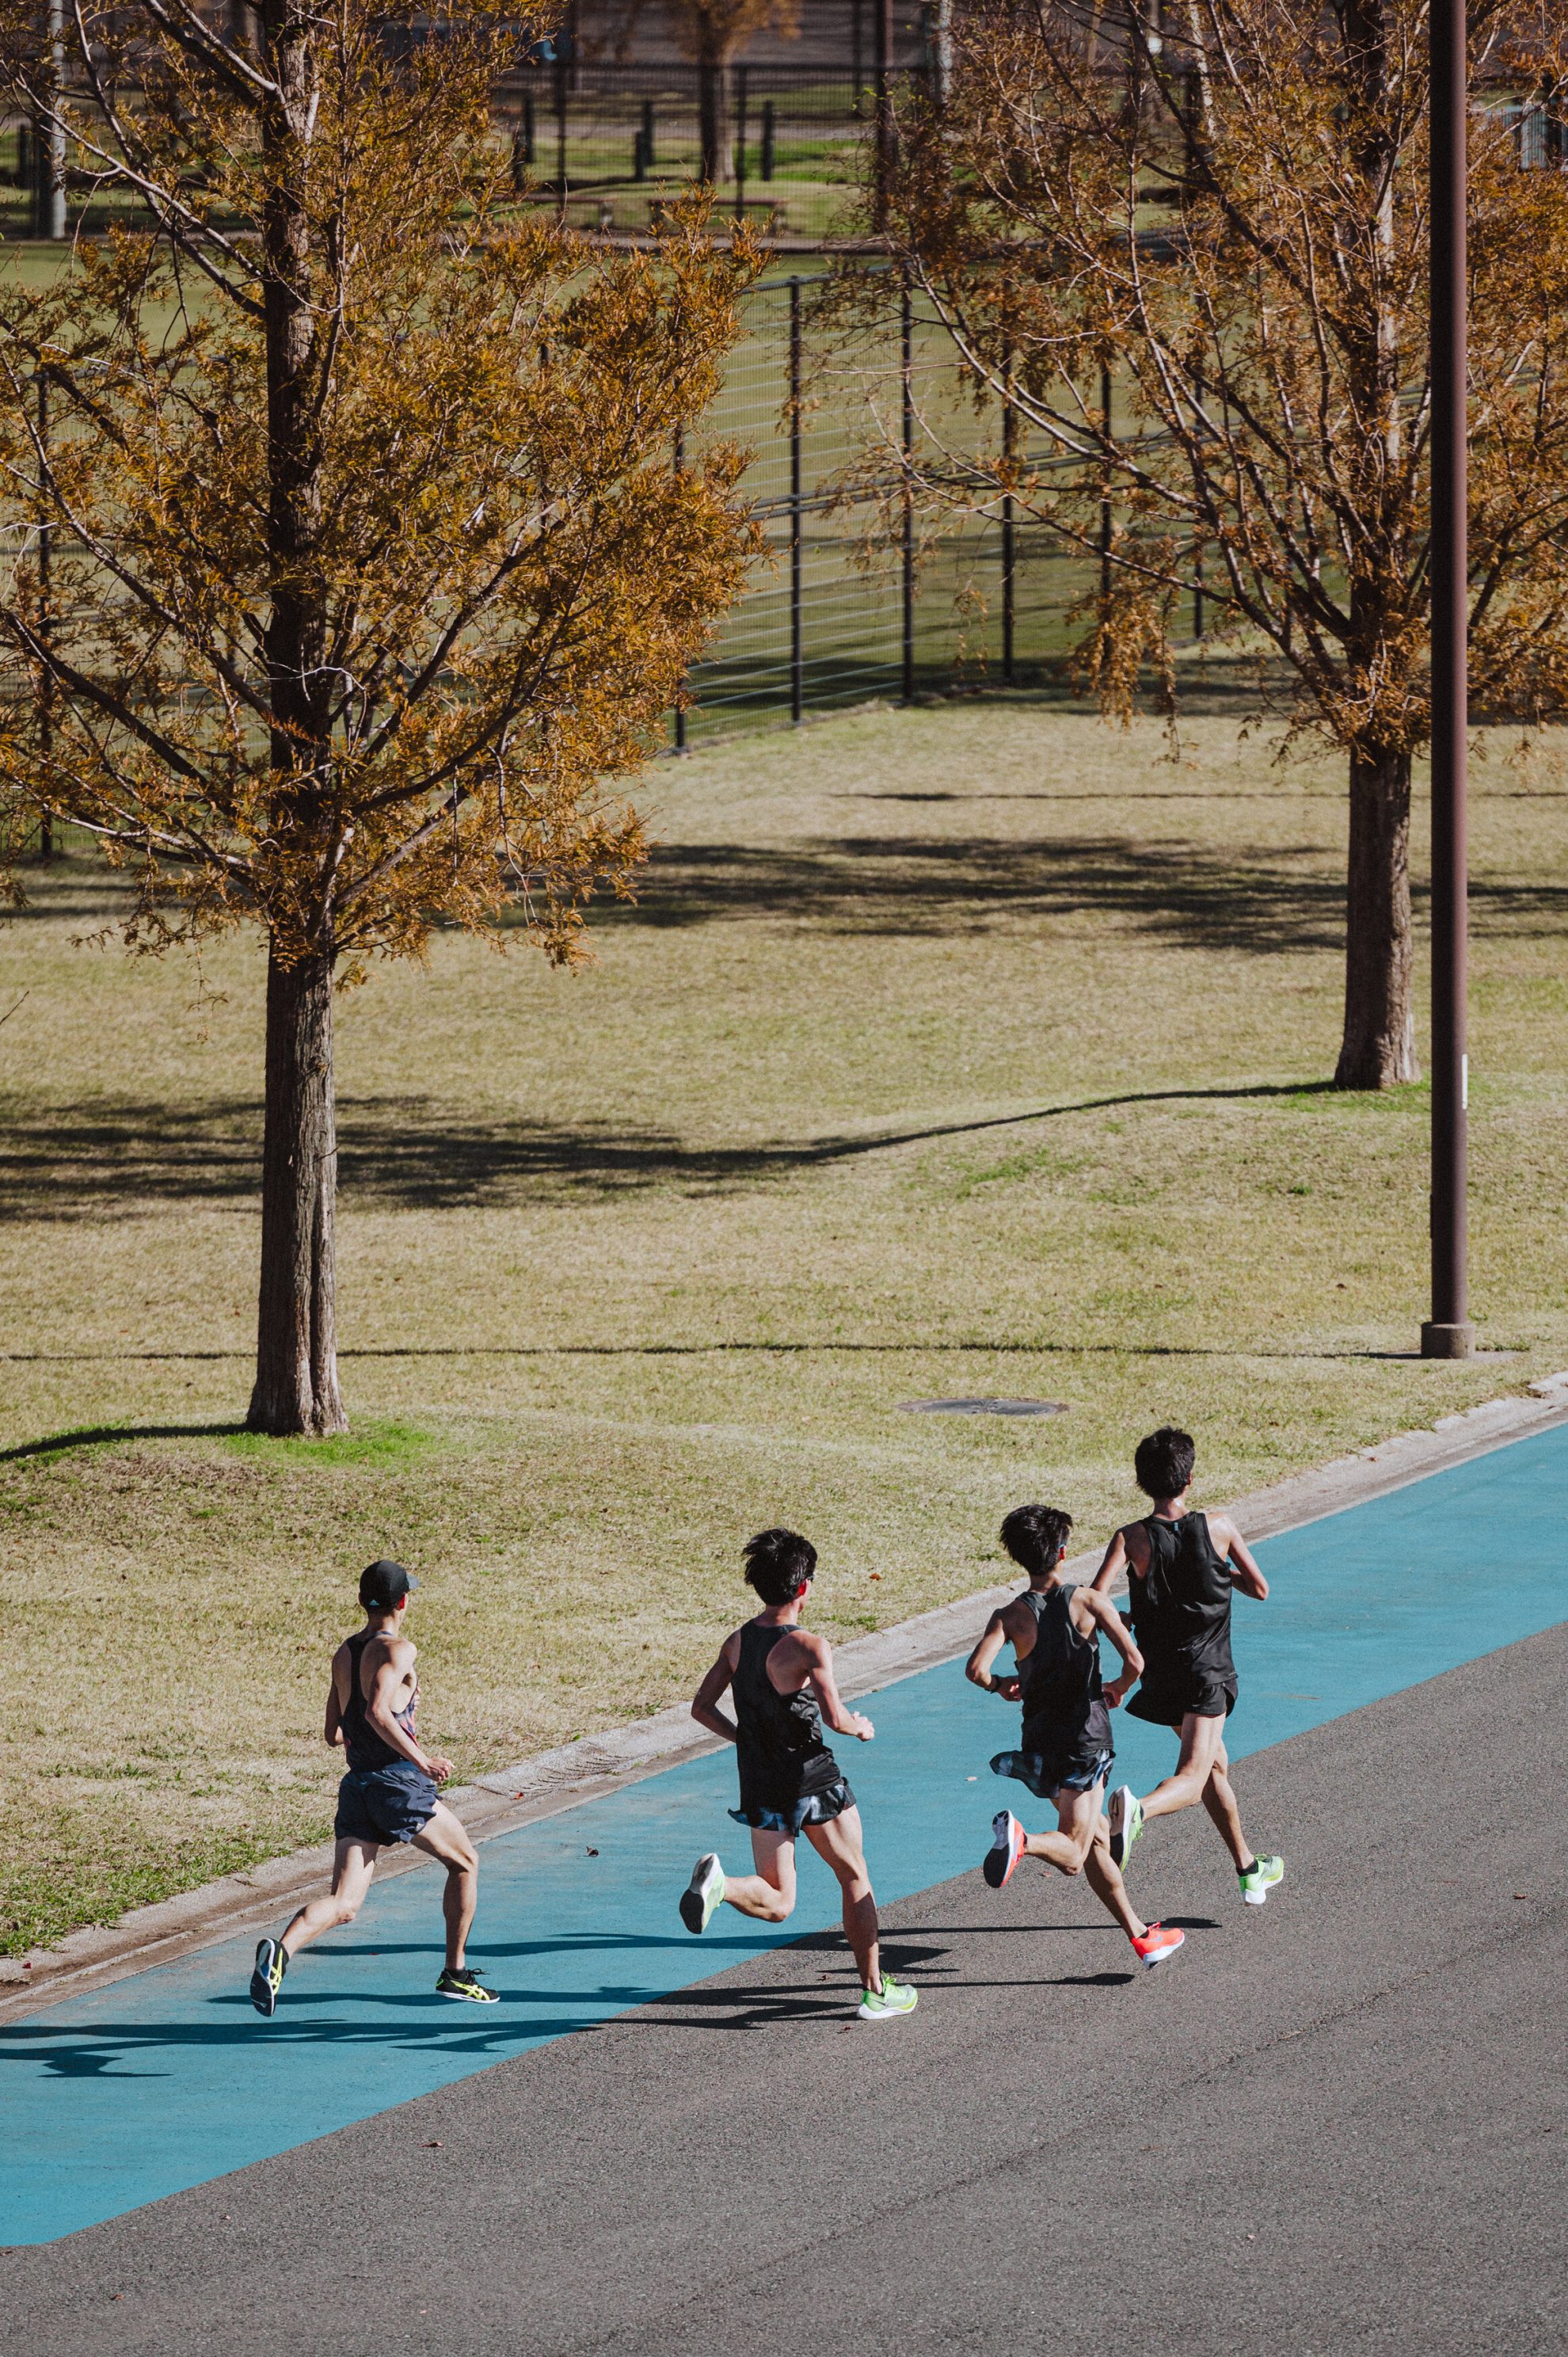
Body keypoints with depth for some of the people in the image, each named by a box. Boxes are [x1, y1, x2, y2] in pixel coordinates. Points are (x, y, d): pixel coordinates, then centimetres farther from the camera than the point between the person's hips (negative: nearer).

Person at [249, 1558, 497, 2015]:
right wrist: (422, 1758, -18)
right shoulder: (397, 1650, -9)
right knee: (464, 1862, 20)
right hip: (399, 1782, -6)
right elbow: (377, 1713, -24)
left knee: (343, 1904, -5)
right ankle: (455, 1974, 24)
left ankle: (281, 1952, -33)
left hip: (357, 1785, 6)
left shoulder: (343, 1654, 14)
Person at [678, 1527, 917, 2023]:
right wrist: (861, 1727, -2)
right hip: (812, 1781, -5)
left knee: (777, 1904, 11)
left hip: (760, 1784, 5)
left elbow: (702, 1708, 7)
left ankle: (720, 1884, -21)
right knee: (855, 1879, 16)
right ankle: (876, 1991, 21)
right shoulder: (809, 1647, -17)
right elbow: (834, 1717, -25)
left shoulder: (736, 1642, 2)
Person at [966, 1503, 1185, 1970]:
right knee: (1072, 1856, -6)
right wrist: (1118, 1688, 8)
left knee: (1095, 1837, 21)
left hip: (1040, 1739, 4)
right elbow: (1134, 1662, -15)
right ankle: (1021, 1839, -38)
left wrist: (998, 1685, 5)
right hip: (1086, 1738, -4)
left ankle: (1140, 1935, 26)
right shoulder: (1090, 1603, -7)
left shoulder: (1011, 1616, -4)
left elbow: (975, 1668, -19)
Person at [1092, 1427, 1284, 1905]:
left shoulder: (1132, 1539, -11)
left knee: (1216, 1766, 23)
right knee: (1192, 1779, -11)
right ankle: (1138, 1808, -46)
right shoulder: (1218, 1528, -8)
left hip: (1161, 1674, 3)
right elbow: (1260, 1589, 3)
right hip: (1208, 1672, -3)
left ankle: (1249, 1870, 36)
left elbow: (1094, 1599, -24)